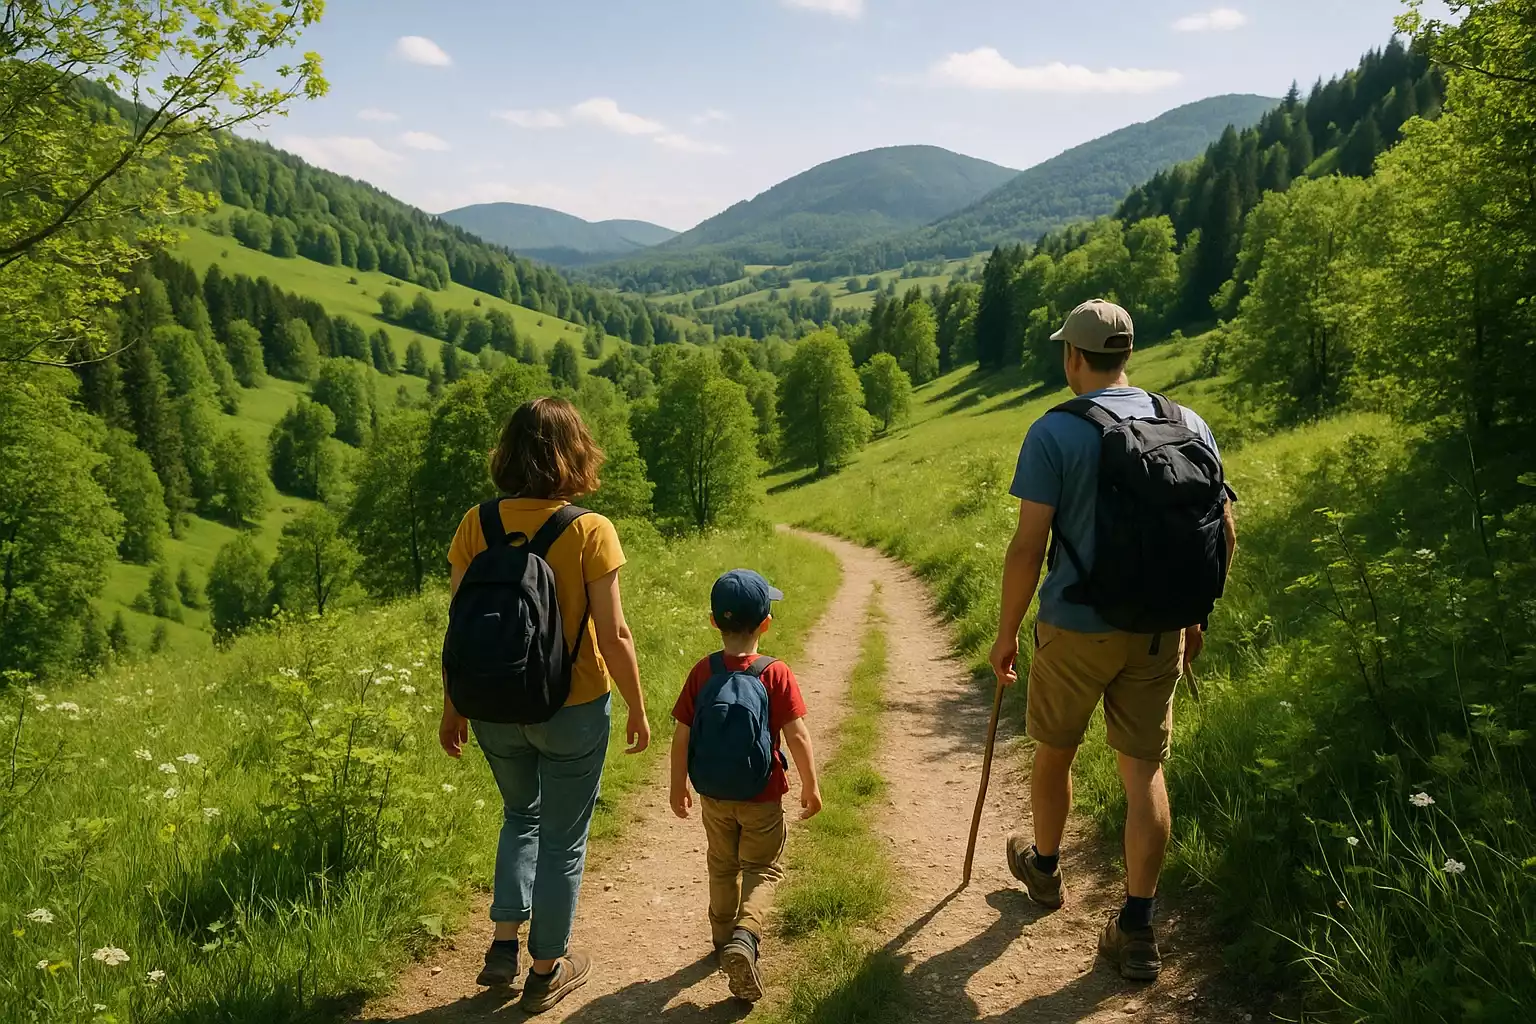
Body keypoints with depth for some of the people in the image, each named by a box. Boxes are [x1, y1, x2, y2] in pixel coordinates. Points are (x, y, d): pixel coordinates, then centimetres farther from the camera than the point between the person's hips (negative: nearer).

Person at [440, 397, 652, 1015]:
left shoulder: (477, 524, -8)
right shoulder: (590, 531, -17)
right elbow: (613, 635, -15)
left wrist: (453, 706, 9)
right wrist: (637, 709, -1)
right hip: (572, 710, -3)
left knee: (521, 815, 29)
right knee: (562, 838, 16)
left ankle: (503, 946, 24)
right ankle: (547, 971, 30)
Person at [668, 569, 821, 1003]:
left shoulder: (702, 672, -9)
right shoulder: (776, 674, -17)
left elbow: (681, 737, -6)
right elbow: (797, 736, -17)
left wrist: (678, 787, 7)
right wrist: (810, 786, -4)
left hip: (713, 796, 3)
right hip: (761, 797, -3)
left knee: (722, 867, 22)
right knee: (761, 869, 12)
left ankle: (724, 939, 36)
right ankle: (744, 937, -10)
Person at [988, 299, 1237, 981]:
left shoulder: (1055, 433, -13)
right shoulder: (1189, 426, 1)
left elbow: (1027, 547, -15)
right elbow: (1224, 534, 5)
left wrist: (1006, 634, -4)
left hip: (1076, 628, -3)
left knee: (1054, 752, 19)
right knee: (1144, 770, 9)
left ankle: (1044, 869, 42)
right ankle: (1137, 931, 12)